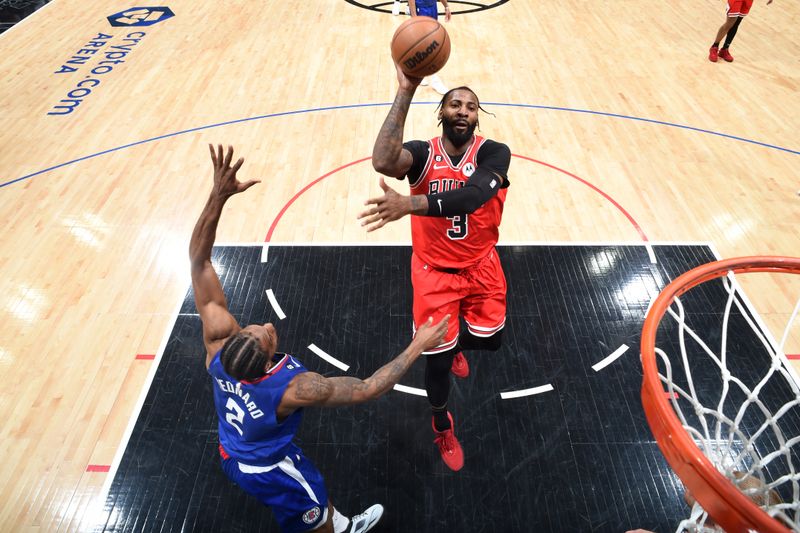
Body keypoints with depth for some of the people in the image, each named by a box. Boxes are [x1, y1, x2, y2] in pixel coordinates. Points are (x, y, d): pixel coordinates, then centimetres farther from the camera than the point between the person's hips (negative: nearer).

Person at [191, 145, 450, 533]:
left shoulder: (220, 339, -31)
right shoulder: (293, 387, -43)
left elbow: (198, 259, -28)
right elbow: (366, 390, -33)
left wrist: (218, 197, -38)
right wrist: (417, 347, -25)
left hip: (233, 454, 6)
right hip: (266, 471, -6)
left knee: (314, 488, 33)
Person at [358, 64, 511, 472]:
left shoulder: (494, 153, -17)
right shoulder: (423, 153, -14)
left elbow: (472, 194, -40)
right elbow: (383, 162, -39)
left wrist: (409, 204, -54)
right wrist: (405, 91, -41)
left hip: (481, 266, 1)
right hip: (435, 270, -1)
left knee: (490, 339, 6)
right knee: (437, 358, 3)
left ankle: (456, 344, 47)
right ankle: (442, 428, 35)